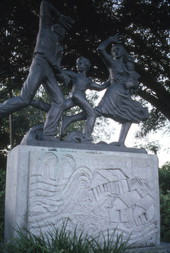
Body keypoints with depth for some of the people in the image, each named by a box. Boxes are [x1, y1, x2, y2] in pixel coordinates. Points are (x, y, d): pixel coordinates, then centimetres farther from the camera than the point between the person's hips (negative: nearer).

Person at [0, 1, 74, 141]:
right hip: (40, 63, -7)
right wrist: (60, 17, 23)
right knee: (24, 99, -21)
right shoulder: (46, 28, 20)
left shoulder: (59, 47, 34)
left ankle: (48, 135, -16)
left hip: (50, 71, 7)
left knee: (59, 101, -11)